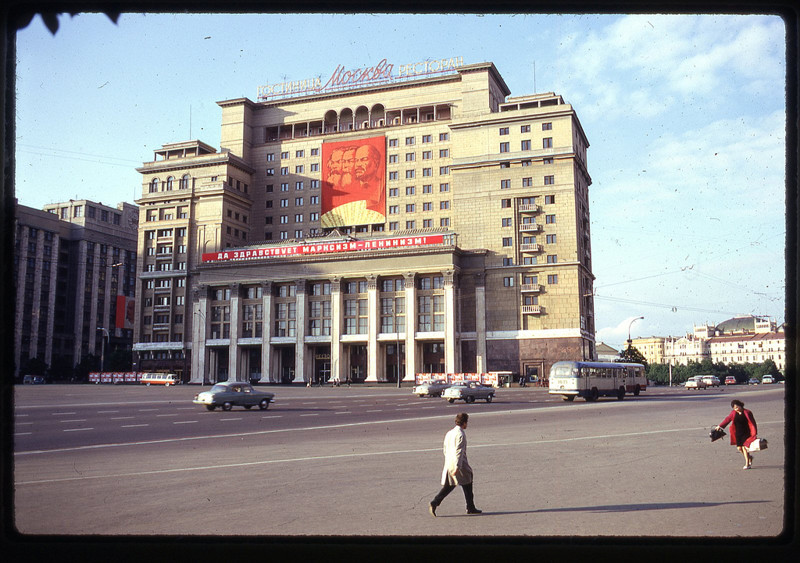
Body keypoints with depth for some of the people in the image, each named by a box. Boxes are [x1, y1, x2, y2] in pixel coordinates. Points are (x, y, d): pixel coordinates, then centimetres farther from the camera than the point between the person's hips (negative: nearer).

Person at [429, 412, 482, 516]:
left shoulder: (449, 433, 12)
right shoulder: (461, 434, -15)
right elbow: (459, 452, -21)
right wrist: (457, 467, -24)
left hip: (448, 465, 7)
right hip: (459, 464, -7)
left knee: (448, 486, 11)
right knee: (467, 485, 9)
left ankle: (435, 502, -4)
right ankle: (470, 508, 18)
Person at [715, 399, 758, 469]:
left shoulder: (747, 413, -8)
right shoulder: (733, 413, 3)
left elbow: (753, 423, -4)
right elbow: (727, 419, 11)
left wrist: (755, 433, -6)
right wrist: (720, 426, 8)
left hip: (746, 433, -5)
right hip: (738, 433, 5)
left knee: (744, 447, -12)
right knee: (739, 448, 3)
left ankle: (747, 464, -3)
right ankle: (749, 457, 30)